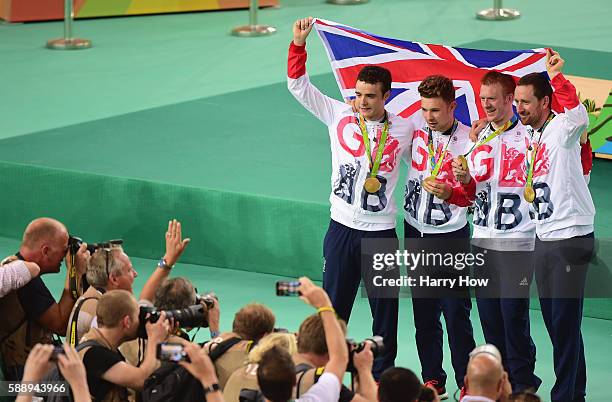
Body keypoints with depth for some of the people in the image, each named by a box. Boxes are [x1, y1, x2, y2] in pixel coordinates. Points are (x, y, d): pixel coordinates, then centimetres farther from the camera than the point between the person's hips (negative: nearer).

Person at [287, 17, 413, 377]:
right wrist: (299, 43, -7)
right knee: (334, 307, 5)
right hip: (342, 228, 0)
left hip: (382, 231, 0)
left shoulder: (404, 129, 0)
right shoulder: (339, 115, 1)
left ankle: (382, 378, 14)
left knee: (385, 309, 6)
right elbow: (298, 84, 3)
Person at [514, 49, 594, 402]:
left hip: (570, 237, -9)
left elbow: (578, 114, -38)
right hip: (544, 238, 9)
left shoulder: (561, 129, -14)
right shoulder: (532, 136, 12)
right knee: (553, 319, 13)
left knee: (565, 321, -6)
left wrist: (556, 76, -44)